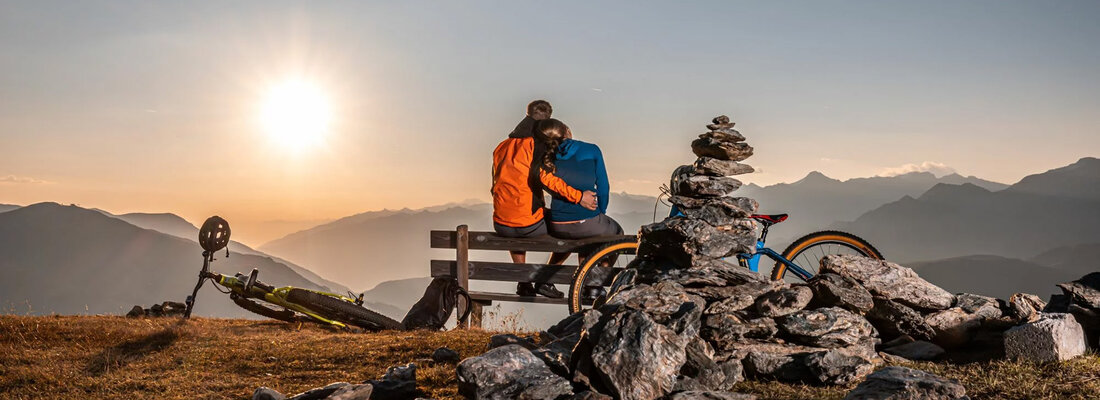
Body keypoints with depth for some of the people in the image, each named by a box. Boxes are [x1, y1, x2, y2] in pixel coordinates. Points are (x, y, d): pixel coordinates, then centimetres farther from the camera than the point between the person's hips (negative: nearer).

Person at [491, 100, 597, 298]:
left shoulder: (501, 147, 13)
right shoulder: (536, 144, -7)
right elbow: (544, 175, -25)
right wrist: (579, 197, -24)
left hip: (500, 225, 6)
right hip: (529, 225, -6)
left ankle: (523, 282, 34)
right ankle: (544, 281, 17)